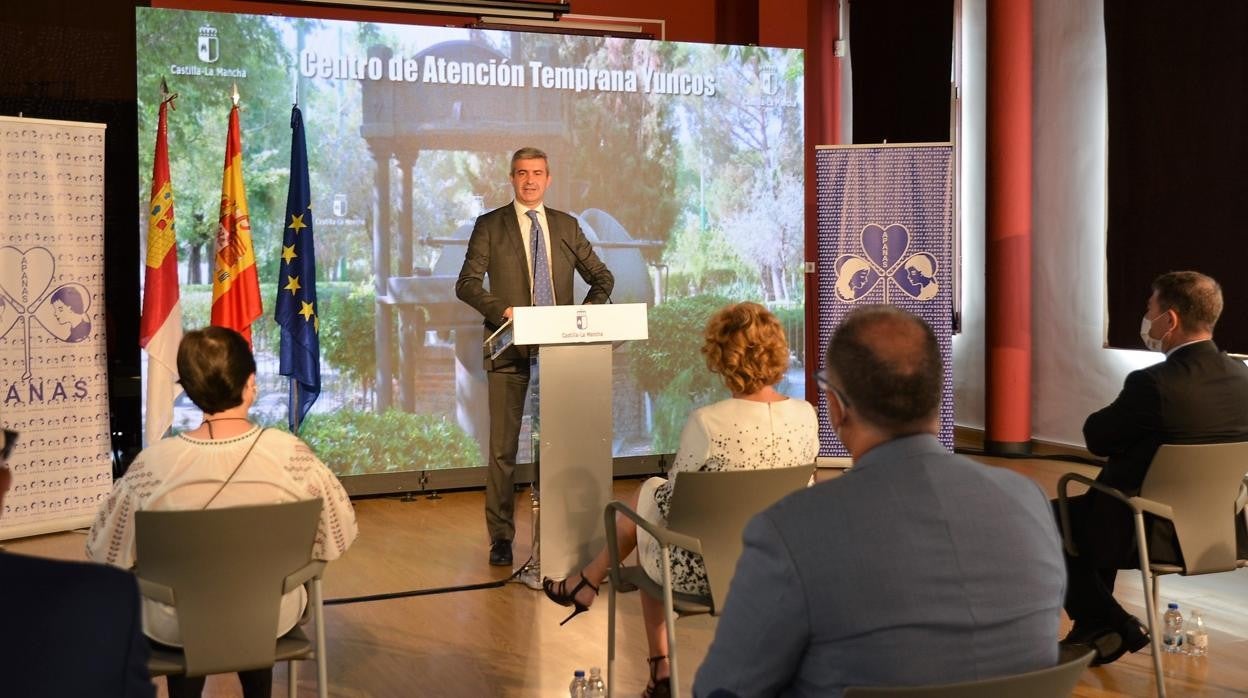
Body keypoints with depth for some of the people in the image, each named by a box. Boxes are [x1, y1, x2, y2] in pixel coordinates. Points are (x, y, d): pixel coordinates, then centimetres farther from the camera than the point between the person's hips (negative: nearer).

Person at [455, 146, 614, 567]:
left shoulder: (567, 226, 12)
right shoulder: (490, 226, 4)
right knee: (503, 446, 0)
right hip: (511, 349, -2)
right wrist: (501, 310, -21)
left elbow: (602, 278, 15)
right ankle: (501, 537, 8)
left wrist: (587, 313, -4)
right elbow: (466, 283, -4)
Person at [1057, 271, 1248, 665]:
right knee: (1089, 506, 29)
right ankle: (1096, 627, 34)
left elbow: (1096, 438, -12)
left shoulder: (1154, 383, -26)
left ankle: (1116, 628, 16)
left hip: (1155, 535, -8)